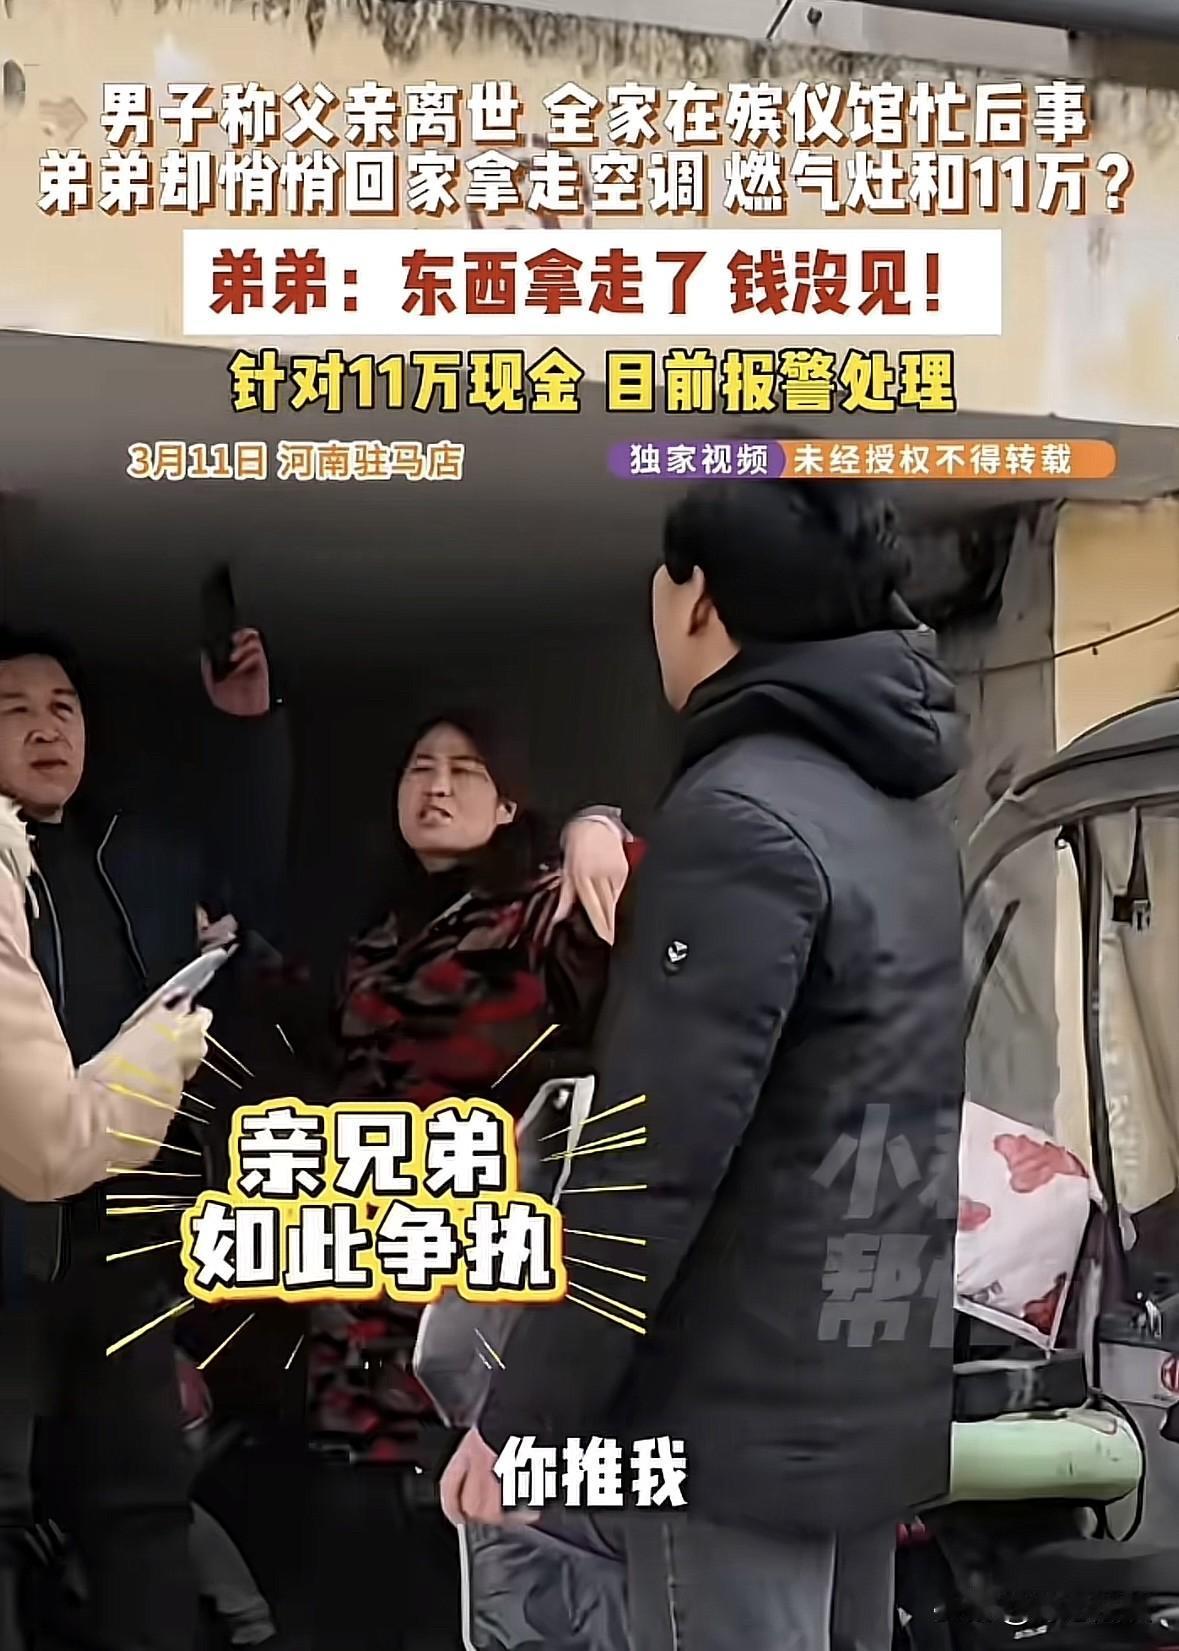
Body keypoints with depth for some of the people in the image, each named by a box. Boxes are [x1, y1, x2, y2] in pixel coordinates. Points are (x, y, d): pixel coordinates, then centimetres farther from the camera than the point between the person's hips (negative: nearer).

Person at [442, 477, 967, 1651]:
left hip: (740, 1417, -9)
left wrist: (523, 1416, -15)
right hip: (874, 1401, 9)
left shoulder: (740, 815, -18)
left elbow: (657, 1159, -22)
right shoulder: (902, 815, 10)